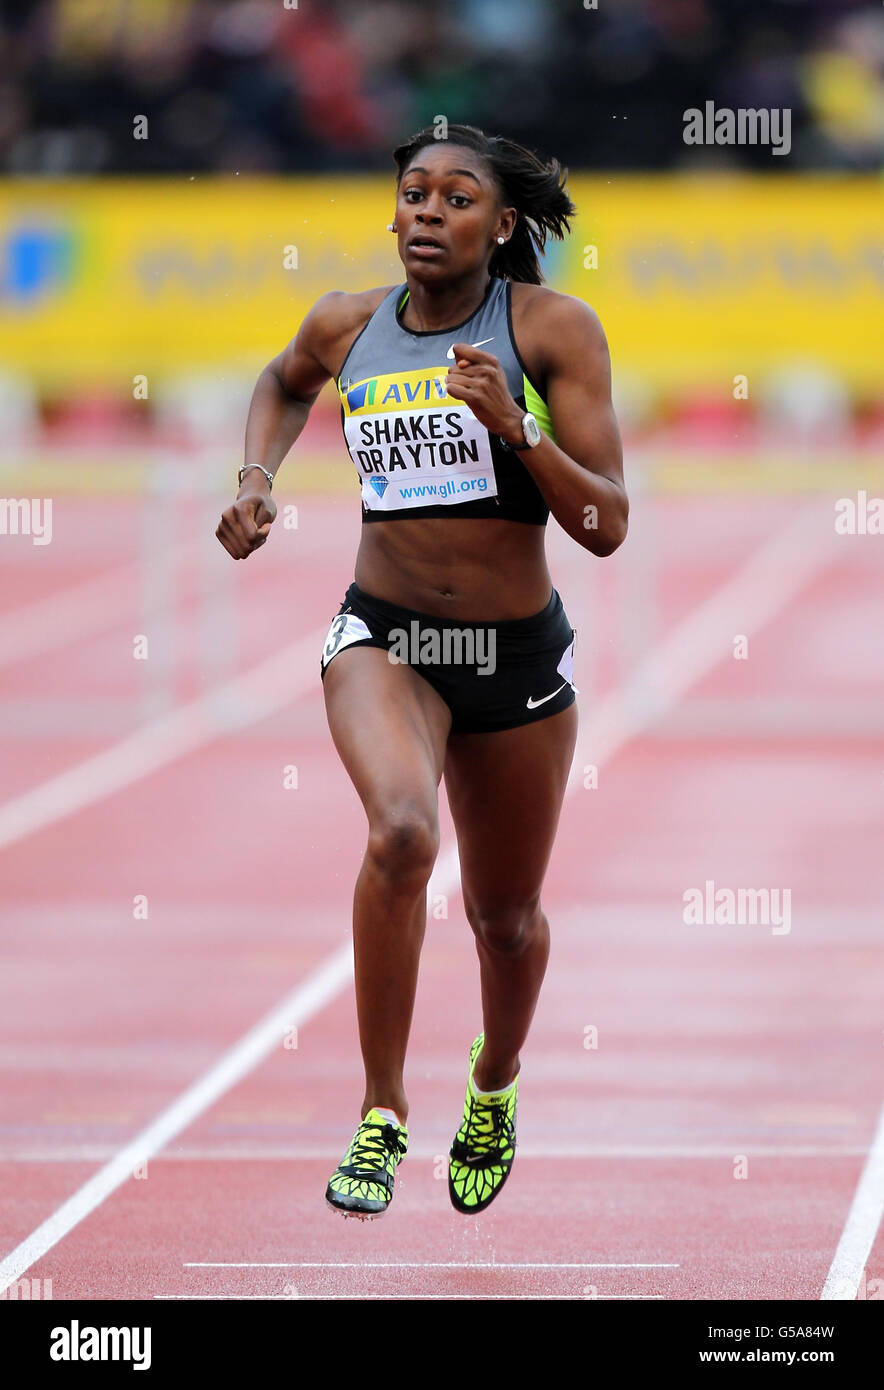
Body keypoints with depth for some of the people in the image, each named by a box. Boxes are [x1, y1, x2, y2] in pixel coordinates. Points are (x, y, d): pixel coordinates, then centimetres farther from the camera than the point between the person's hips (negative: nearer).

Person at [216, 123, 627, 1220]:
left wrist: (514, 426, -25)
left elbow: (606, 527, -12)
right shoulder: (346, 327, 0)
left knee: (506, 915, 16)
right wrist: (256, 479, 9)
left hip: (519, 654, 0)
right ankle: (381, 1114, -20)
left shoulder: (553, 328, -9)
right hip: (383, 638, 0)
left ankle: (495, 1086, 51)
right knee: (402, 832, -32)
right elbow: (283, 385, 26)